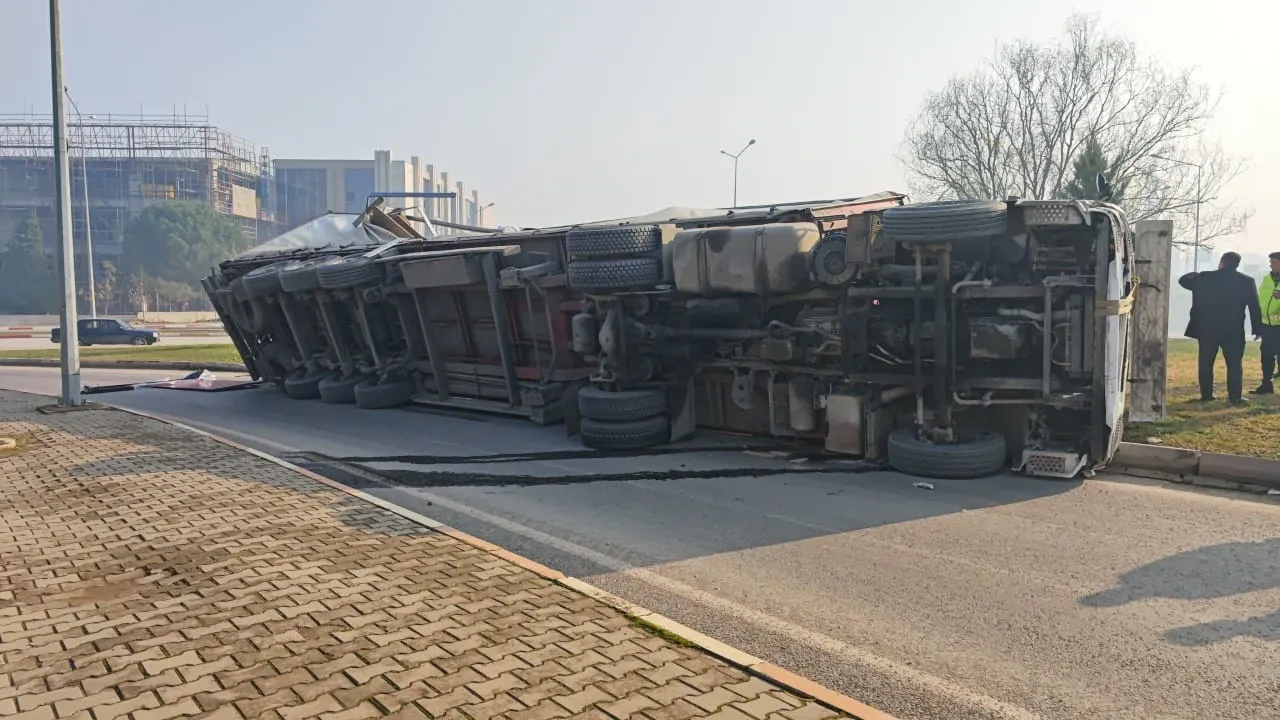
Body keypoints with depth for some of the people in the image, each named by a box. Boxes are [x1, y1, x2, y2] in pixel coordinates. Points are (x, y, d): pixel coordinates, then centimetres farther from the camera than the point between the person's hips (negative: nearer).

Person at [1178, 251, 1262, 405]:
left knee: (1206, 363, 9)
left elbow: (1183, 280, 13)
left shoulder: (1204, 278, -3)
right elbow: (1255, 307, -1)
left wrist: (1195, 274, 31)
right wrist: (1257, 329, 6)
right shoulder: (1247, 281, -2)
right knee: (1235, 364, 7)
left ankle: (1206, 395, 11)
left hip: (1206, 329, 1)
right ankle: (1235, 397, 5)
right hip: (1233, 330, 0)